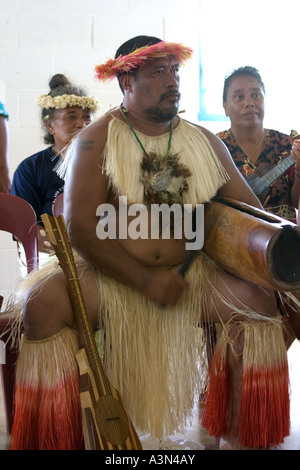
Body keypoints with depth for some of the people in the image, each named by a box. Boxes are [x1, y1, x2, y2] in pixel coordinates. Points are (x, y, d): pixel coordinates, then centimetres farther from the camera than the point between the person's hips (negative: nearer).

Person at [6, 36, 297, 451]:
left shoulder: (206, 142, 7)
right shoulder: (96, 140, -4)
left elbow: (250, 213, 5)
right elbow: (81, 229, -12)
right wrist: (146, 280, -18)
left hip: (190, 274, 3)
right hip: (107, 277, -3)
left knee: (259, 299, -18)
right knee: (40, 301, -28)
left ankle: (237, 437, -2)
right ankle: (55, 439, -11)